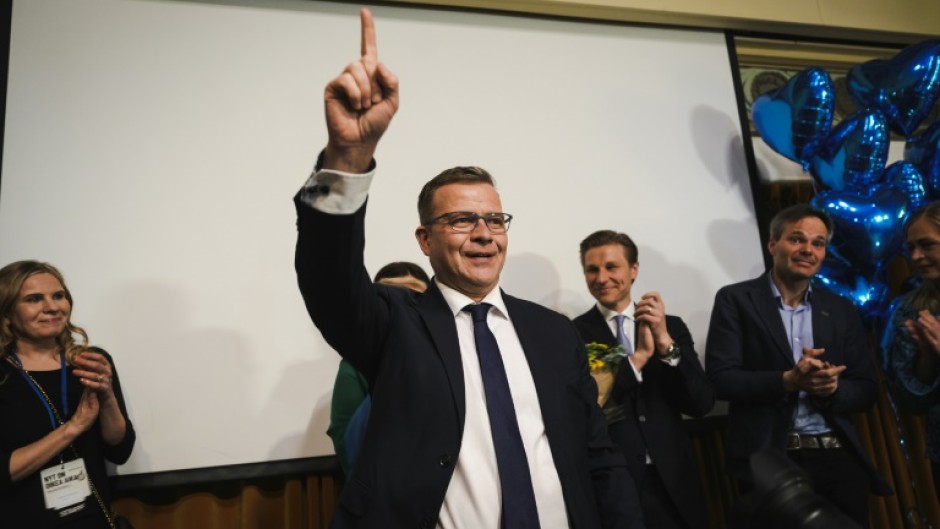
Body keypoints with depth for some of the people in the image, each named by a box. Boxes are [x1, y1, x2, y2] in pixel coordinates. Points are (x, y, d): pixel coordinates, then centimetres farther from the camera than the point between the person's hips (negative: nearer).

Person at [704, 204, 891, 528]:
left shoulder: (842, 310, 11)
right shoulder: (736, 300, -2)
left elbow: (866, 391, 8)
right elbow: (720, 378, -10)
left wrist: (832, 387, -13)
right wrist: (788, 380, -21)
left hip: (838, 458, 4)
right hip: (769, 461, -4)